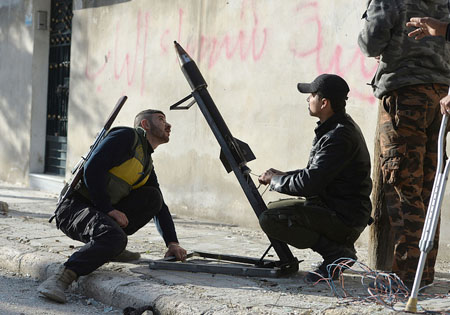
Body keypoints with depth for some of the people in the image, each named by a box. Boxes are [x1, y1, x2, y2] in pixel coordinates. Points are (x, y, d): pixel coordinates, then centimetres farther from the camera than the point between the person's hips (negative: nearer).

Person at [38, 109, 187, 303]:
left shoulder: (148, 165, 20)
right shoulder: (127, 136, -6)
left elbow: (160, 207, 20)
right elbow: (92, 170, -17)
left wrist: (172, 243, 7)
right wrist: (109, 209, -17)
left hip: (102, 213, 8)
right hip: (74, 207, -8)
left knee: (153, 197, -4)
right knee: (113, 237, -34)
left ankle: (110, 246, -1)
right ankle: (62, 277, -29)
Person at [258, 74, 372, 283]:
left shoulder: (340, 136, -21)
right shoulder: (335, 127, 12)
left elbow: (310, 183, -24)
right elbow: (316, 173, 21)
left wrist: (275, 181, -7)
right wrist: (282, 175, 10)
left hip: (344, 218, -11)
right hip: (333, 207, 11)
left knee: (269, 218, -18)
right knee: (272, 209, 21)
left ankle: (337, 253, -10)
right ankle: (339, 248, 11)